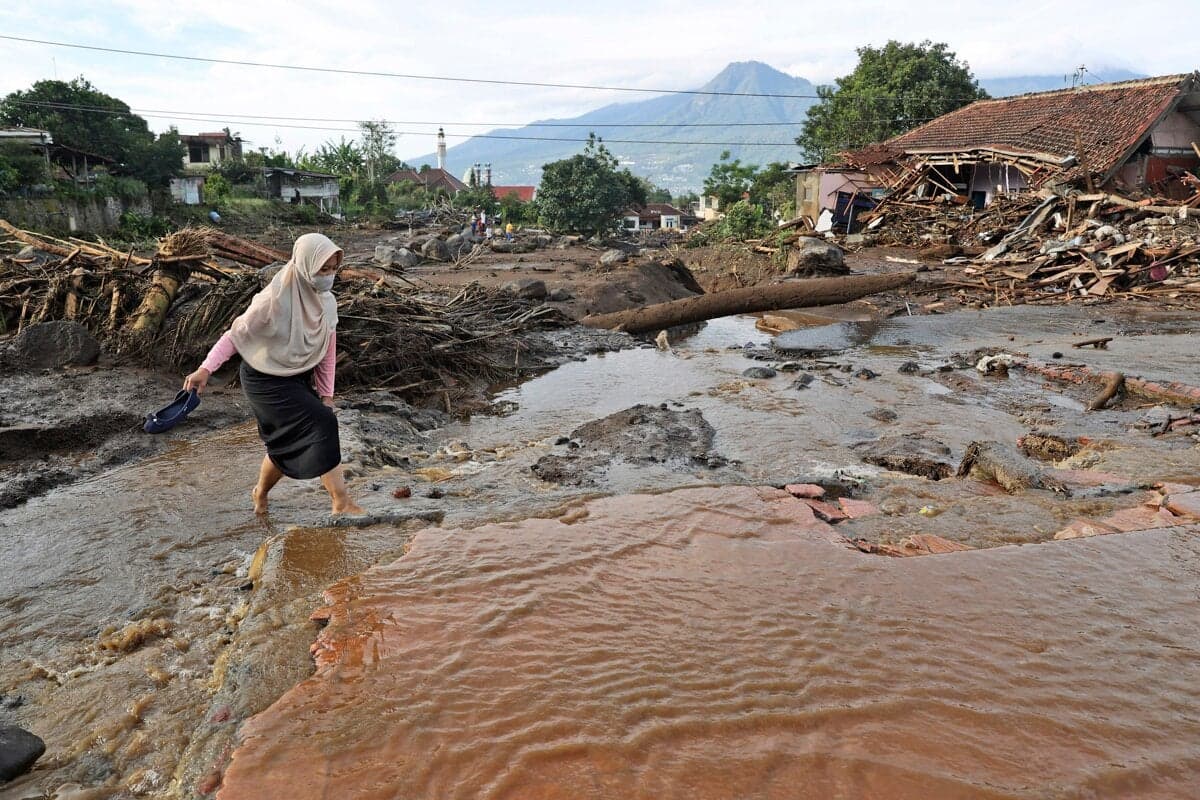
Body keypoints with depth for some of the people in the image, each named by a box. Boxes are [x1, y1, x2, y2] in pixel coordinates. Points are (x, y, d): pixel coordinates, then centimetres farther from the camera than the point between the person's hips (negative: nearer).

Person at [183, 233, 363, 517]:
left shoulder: (327, 302, -8)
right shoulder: (274, 300, -26)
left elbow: (328, 351, 1)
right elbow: (237, 334, -17)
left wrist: (326, 394, 2)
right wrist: (206, 368, -27)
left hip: (298, 378, 7)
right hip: (265, 380, -7)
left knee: (287, 443, 16)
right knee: (322, 424, -19)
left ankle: (261, 493, 43)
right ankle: (341, 501, -12)